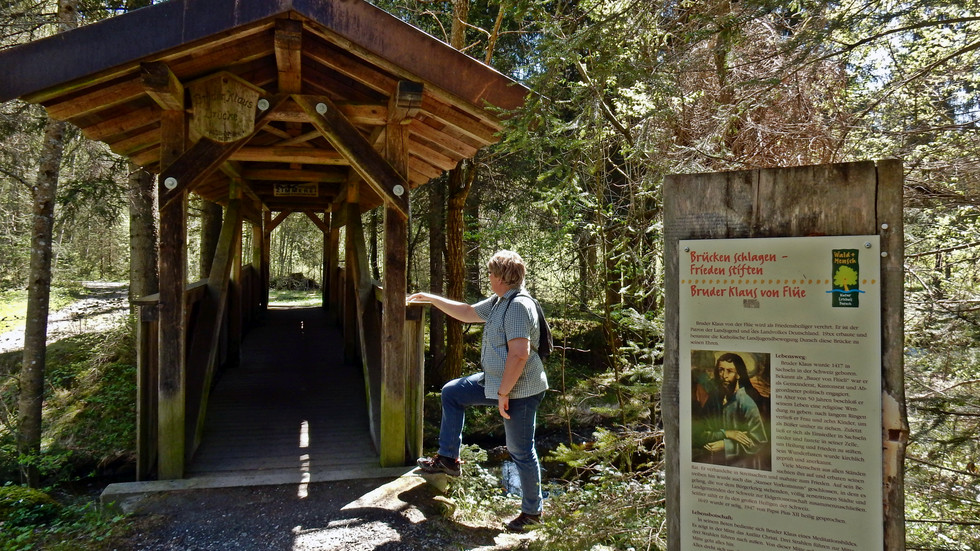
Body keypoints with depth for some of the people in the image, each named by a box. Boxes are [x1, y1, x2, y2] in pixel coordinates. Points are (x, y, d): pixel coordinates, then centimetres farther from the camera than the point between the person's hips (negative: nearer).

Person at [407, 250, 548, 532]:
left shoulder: (519, 306, -24)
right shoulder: (499, 301, 8)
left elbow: (519, 354, -30)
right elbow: (468, 313, 22)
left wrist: (503, 393, -25)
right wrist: (431, 298, 23)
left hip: (519, 390, -11)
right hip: (496, 381, 11)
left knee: (521, 451, 2)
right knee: (451, 393, 18)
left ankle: (532, 511, 22)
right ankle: (448, 458, 25)